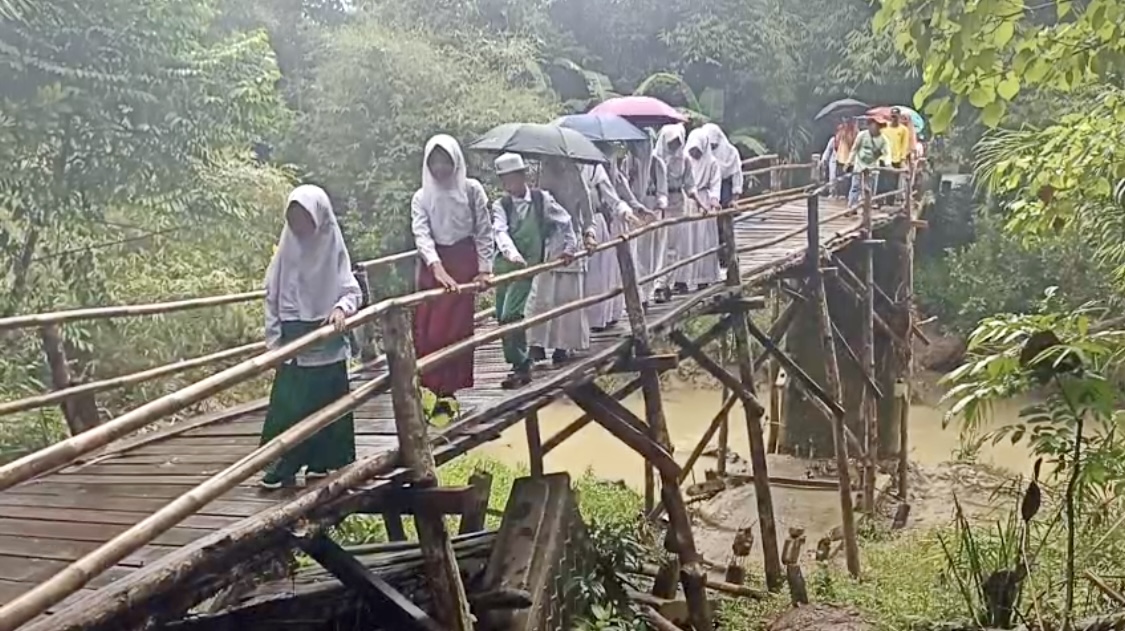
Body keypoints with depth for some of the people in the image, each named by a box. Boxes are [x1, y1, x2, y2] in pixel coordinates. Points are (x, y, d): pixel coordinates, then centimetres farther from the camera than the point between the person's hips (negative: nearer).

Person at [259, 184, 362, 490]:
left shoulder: (333, 248, -4)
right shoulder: (286, 249, 1)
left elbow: (352, 291, -5)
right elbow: (272, 296, 4)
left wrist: (341, 308, -27)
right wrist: (274, 338, -1)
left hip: (326, 341, -1)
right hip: (292, 341, 1)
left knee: (326, 402, 6)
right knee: (286, 403, -1)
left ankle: (321, 462, 18)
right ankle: (283, 465, 7)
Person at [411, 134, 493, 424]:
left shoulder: (472, 189, 0)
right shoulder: (421, 197, 3)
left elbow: (484, 231, 3)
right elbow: (421, 234, -9)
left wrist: (485, 268, -4)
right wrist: (437, 268, -25)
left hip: (464, 263, -2)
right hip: (433, 267, 2)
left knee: (457, 329, -3)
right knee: (427, 332, -2)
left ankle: (445, 392, 4)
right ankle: (437, 392, 6)